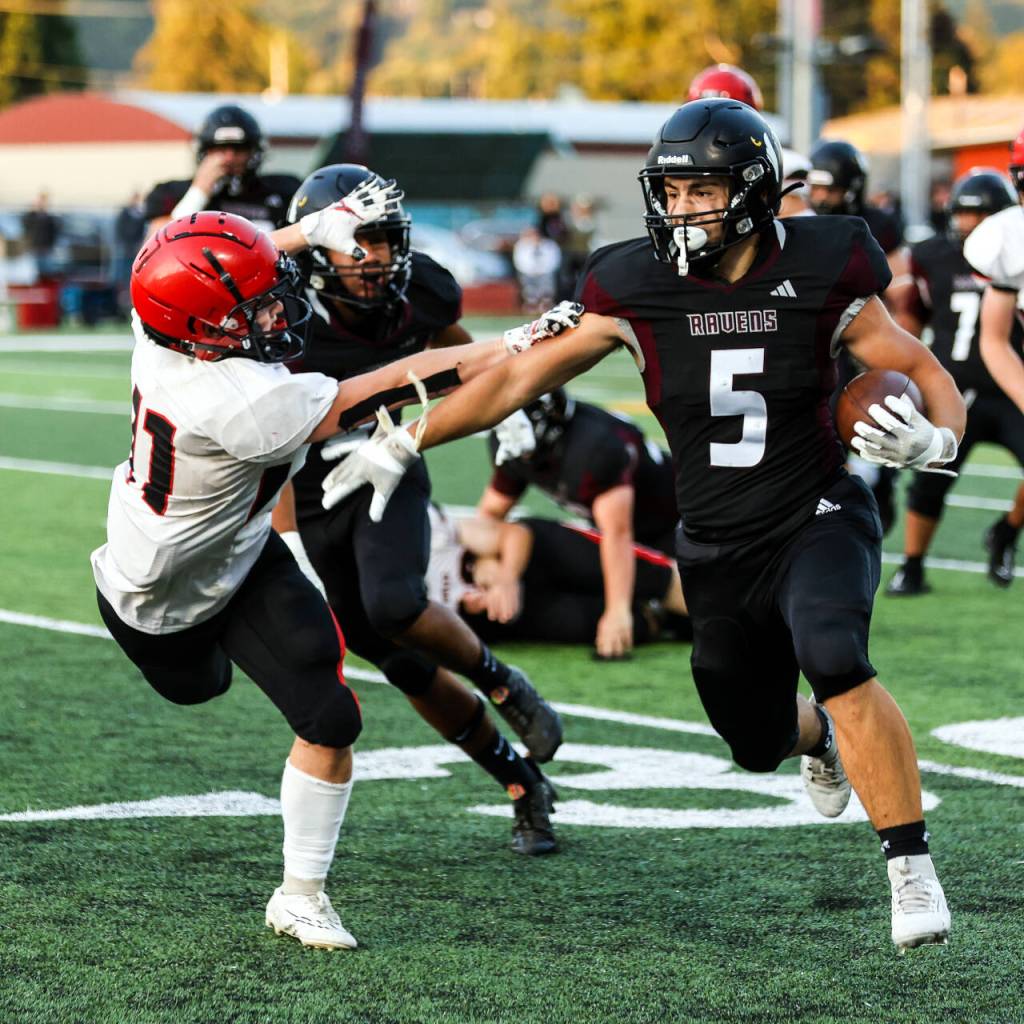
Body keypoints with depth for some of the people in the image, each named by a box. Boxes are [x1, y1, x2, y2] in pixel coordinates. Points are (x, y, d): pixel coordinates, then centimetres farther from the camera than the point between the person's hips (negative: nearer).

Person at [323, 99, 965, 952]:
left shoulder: (820, 281, -13)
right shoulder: (638, 291, -8)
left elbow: (930, 377, -4)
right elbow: (520, 375, -2)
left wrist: (930, 439, -27)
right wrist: (401, 444, -5)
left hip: (817, 521, -3)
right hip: (718, 551, 3)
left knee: (832, 656, -33)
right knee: (758, 744, 13)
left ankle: (912, 866, -21)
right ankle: (820, 736, 54)